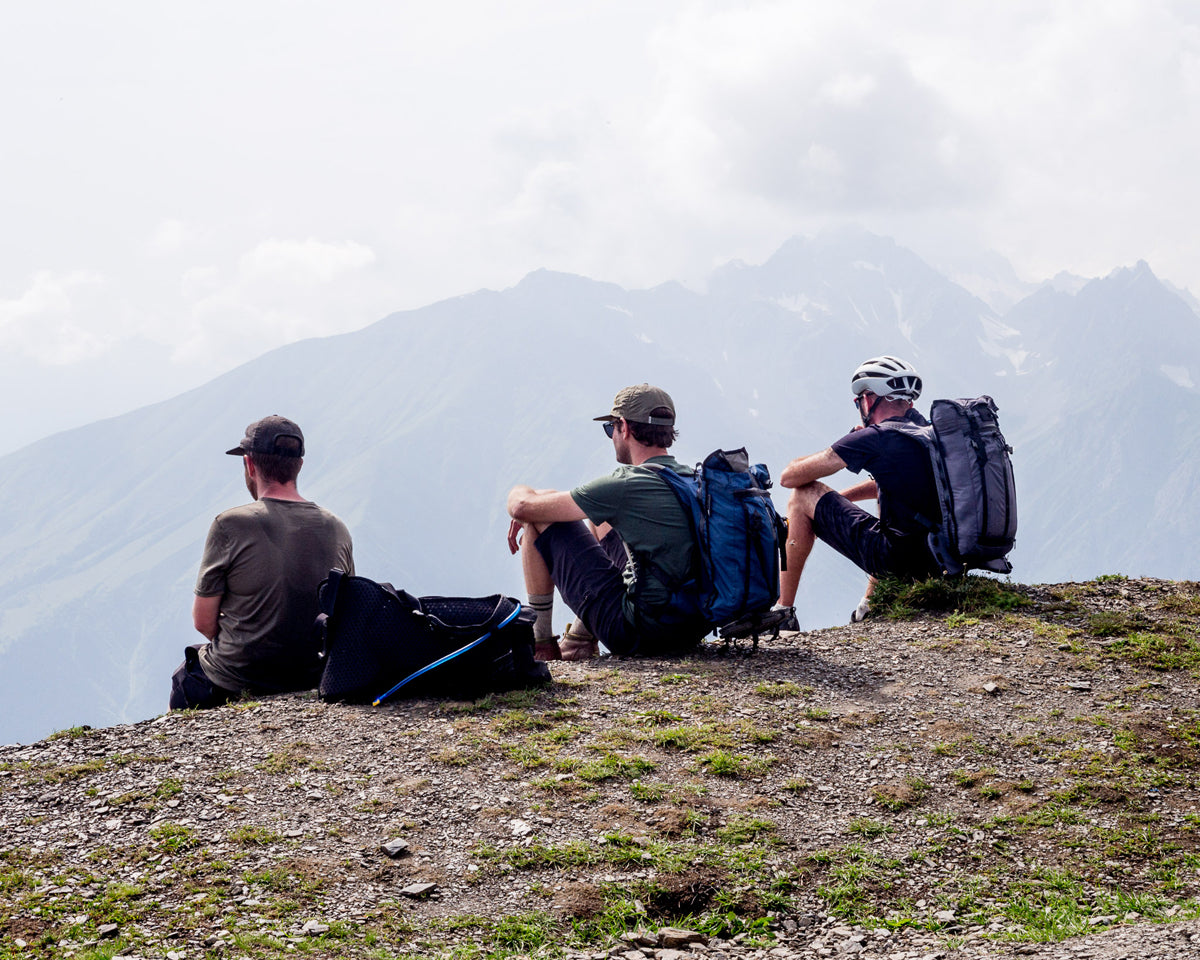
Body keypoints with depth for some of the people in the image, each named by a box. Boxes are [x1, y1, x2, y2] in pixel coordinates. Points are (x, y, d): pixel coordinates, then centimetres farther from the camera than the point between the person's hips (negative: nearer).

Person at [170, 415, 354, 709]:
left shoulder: (230, 526, -16)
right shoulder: (338, 530, -3)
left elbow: (204, 622, -10)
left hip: (237, 682, -5)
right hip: (315, 680, 5)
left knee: (185, 672, 30)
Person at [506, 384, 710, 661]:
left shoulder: (624, 486, -15)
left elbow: (523, 507, -8)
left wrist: (520, 493, 17)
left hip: (640, 632, -8)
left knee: (540, 520, 3)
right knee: (601, 519, 29)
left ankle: (540, 643, 17)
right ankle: (580, 639, 31)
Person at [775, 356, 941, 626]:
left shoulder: (873, 438, -10)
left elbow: (788, 477, -2)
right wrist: (830, 500, 30)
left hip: (896, 560, -8)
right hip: (941, 562, 8)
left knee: (803, 496, 6)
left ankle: (782, 611, 10)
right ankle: (870, 606, 36)